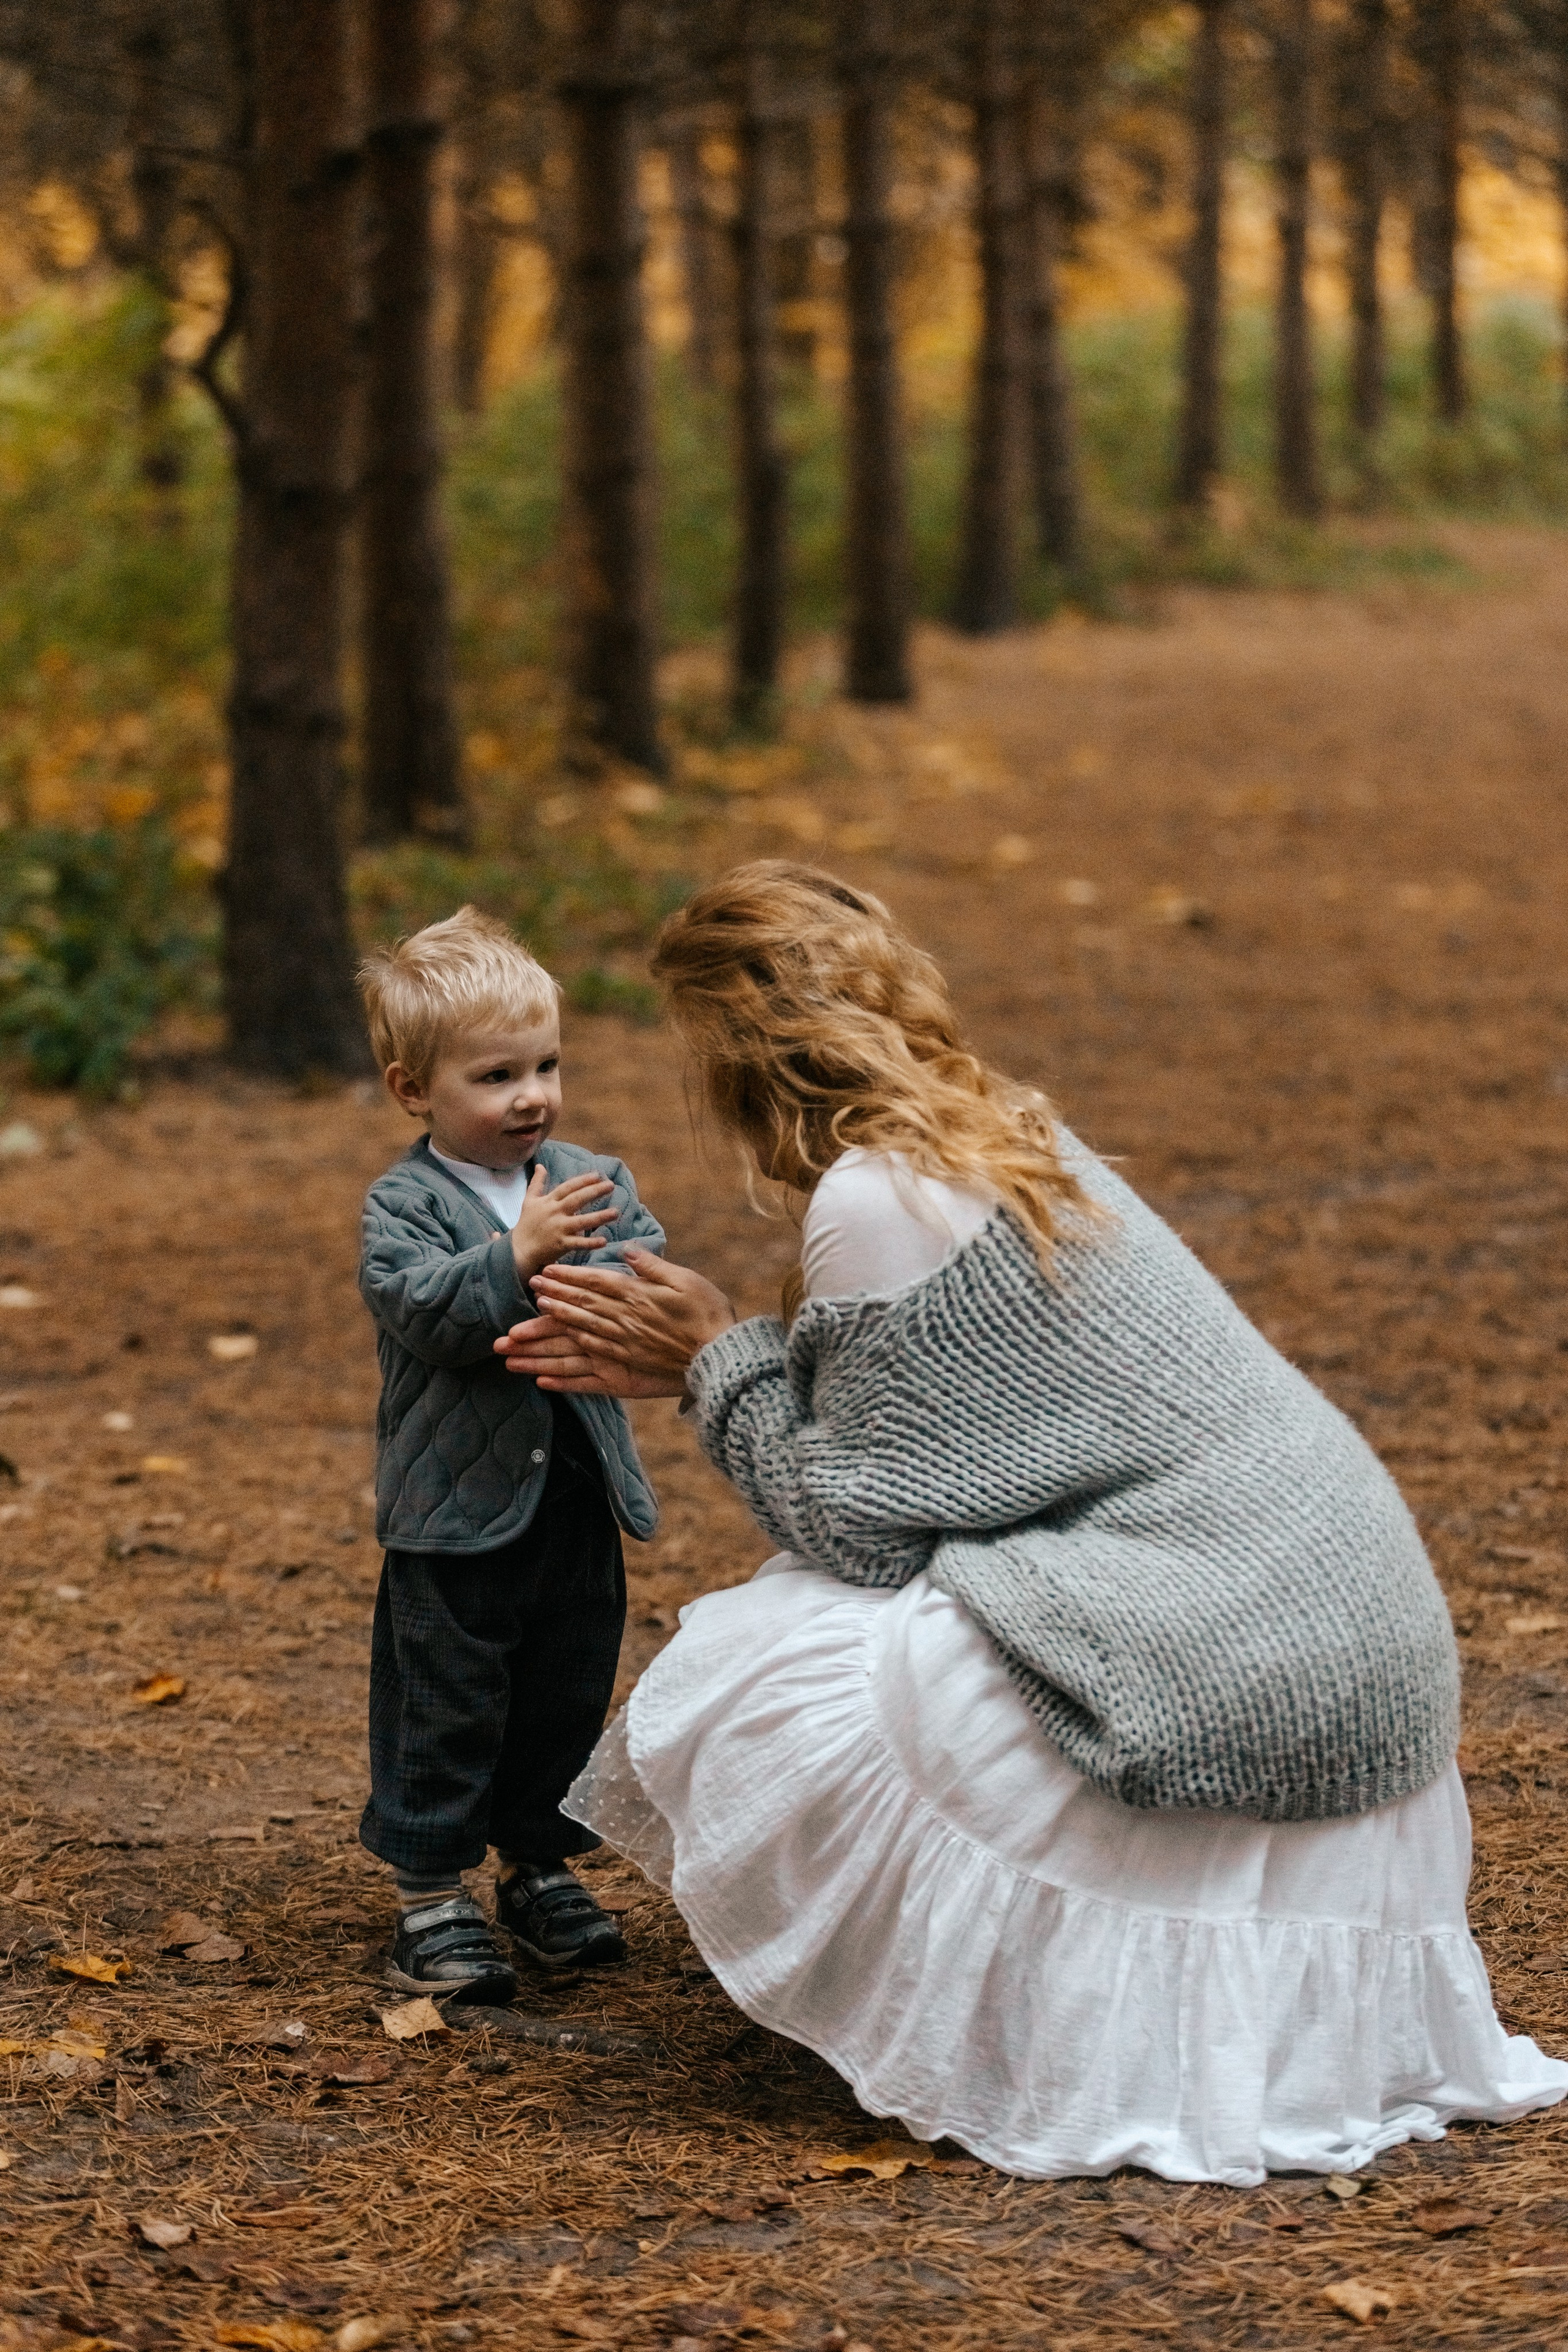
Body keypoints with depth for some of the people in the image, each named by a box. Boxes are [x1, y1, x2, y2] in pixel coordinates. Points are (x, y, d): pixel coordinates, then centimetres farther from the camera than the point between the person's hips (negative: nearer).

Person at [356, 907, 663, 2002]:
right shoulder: (405, 1204, -9)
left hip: (580, 1499, 5)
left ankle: (542, 1866, 32)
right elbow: (420, 1307, -24)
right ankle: (433, 1892, 14)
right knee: (447, 1707, 3)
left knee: (569, 1698, 15)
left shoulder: (596, 1183, 5)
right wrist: (516, 1259, -35)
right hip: (458, 1507, -5)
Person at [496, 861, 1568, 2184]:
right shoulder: (1007, 1133, 14)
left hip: (1216, 1671, -10)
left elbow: (853, 1518, -10)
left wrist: (719, 1360, 4)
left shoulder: (874, 1200, -14)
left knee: (752, 1682, -7)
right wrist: (682, 1365, 21)